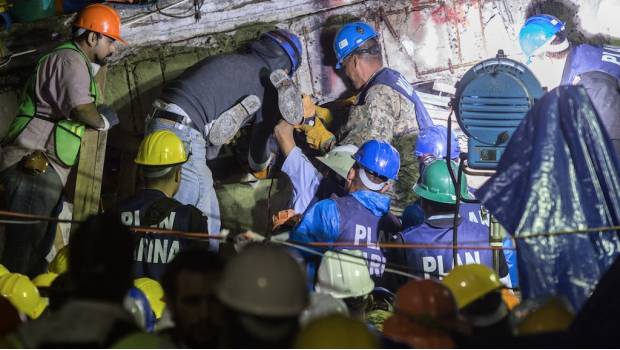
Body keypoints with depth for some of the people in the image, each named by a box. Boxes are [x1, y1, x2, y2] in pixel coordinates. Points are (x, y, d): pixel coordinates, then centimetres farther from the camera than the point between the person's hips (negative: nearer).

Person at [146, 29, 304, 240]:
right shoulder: (269, 84, 4)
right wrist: (259, 166, 35)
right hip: (184, 135, -8)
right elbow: (261, 135, 17)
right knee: (206, 221, -2)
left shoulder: (227, 61, 23)